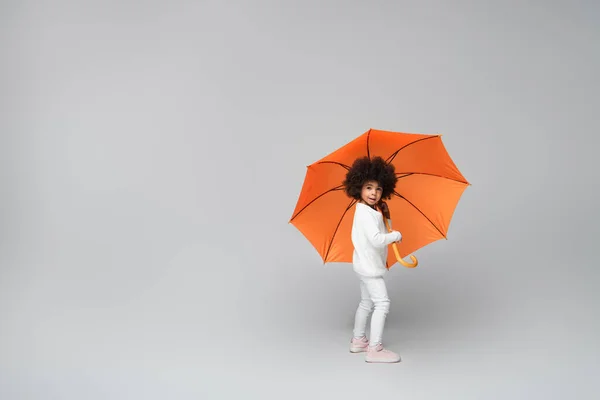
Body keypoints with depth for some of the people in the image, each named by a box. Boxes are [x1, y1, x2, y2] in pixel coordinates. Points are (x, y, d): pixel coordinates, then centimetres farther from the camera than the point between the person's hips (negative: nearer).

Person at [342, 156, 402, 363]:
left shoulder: (370, 211, 9)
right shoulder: (365, 213, -21)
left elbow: (382, 233, 15)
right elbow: (377, 239, -31)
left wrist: (386, 217, 0)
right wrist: (397, 235, -16)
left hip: (366, 266, 11)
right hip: (369, 266, -11)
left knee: (366, 303, 19)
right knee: (382, 303, -11)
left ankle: (358, 340, 31)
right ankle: (375, 349, -10)